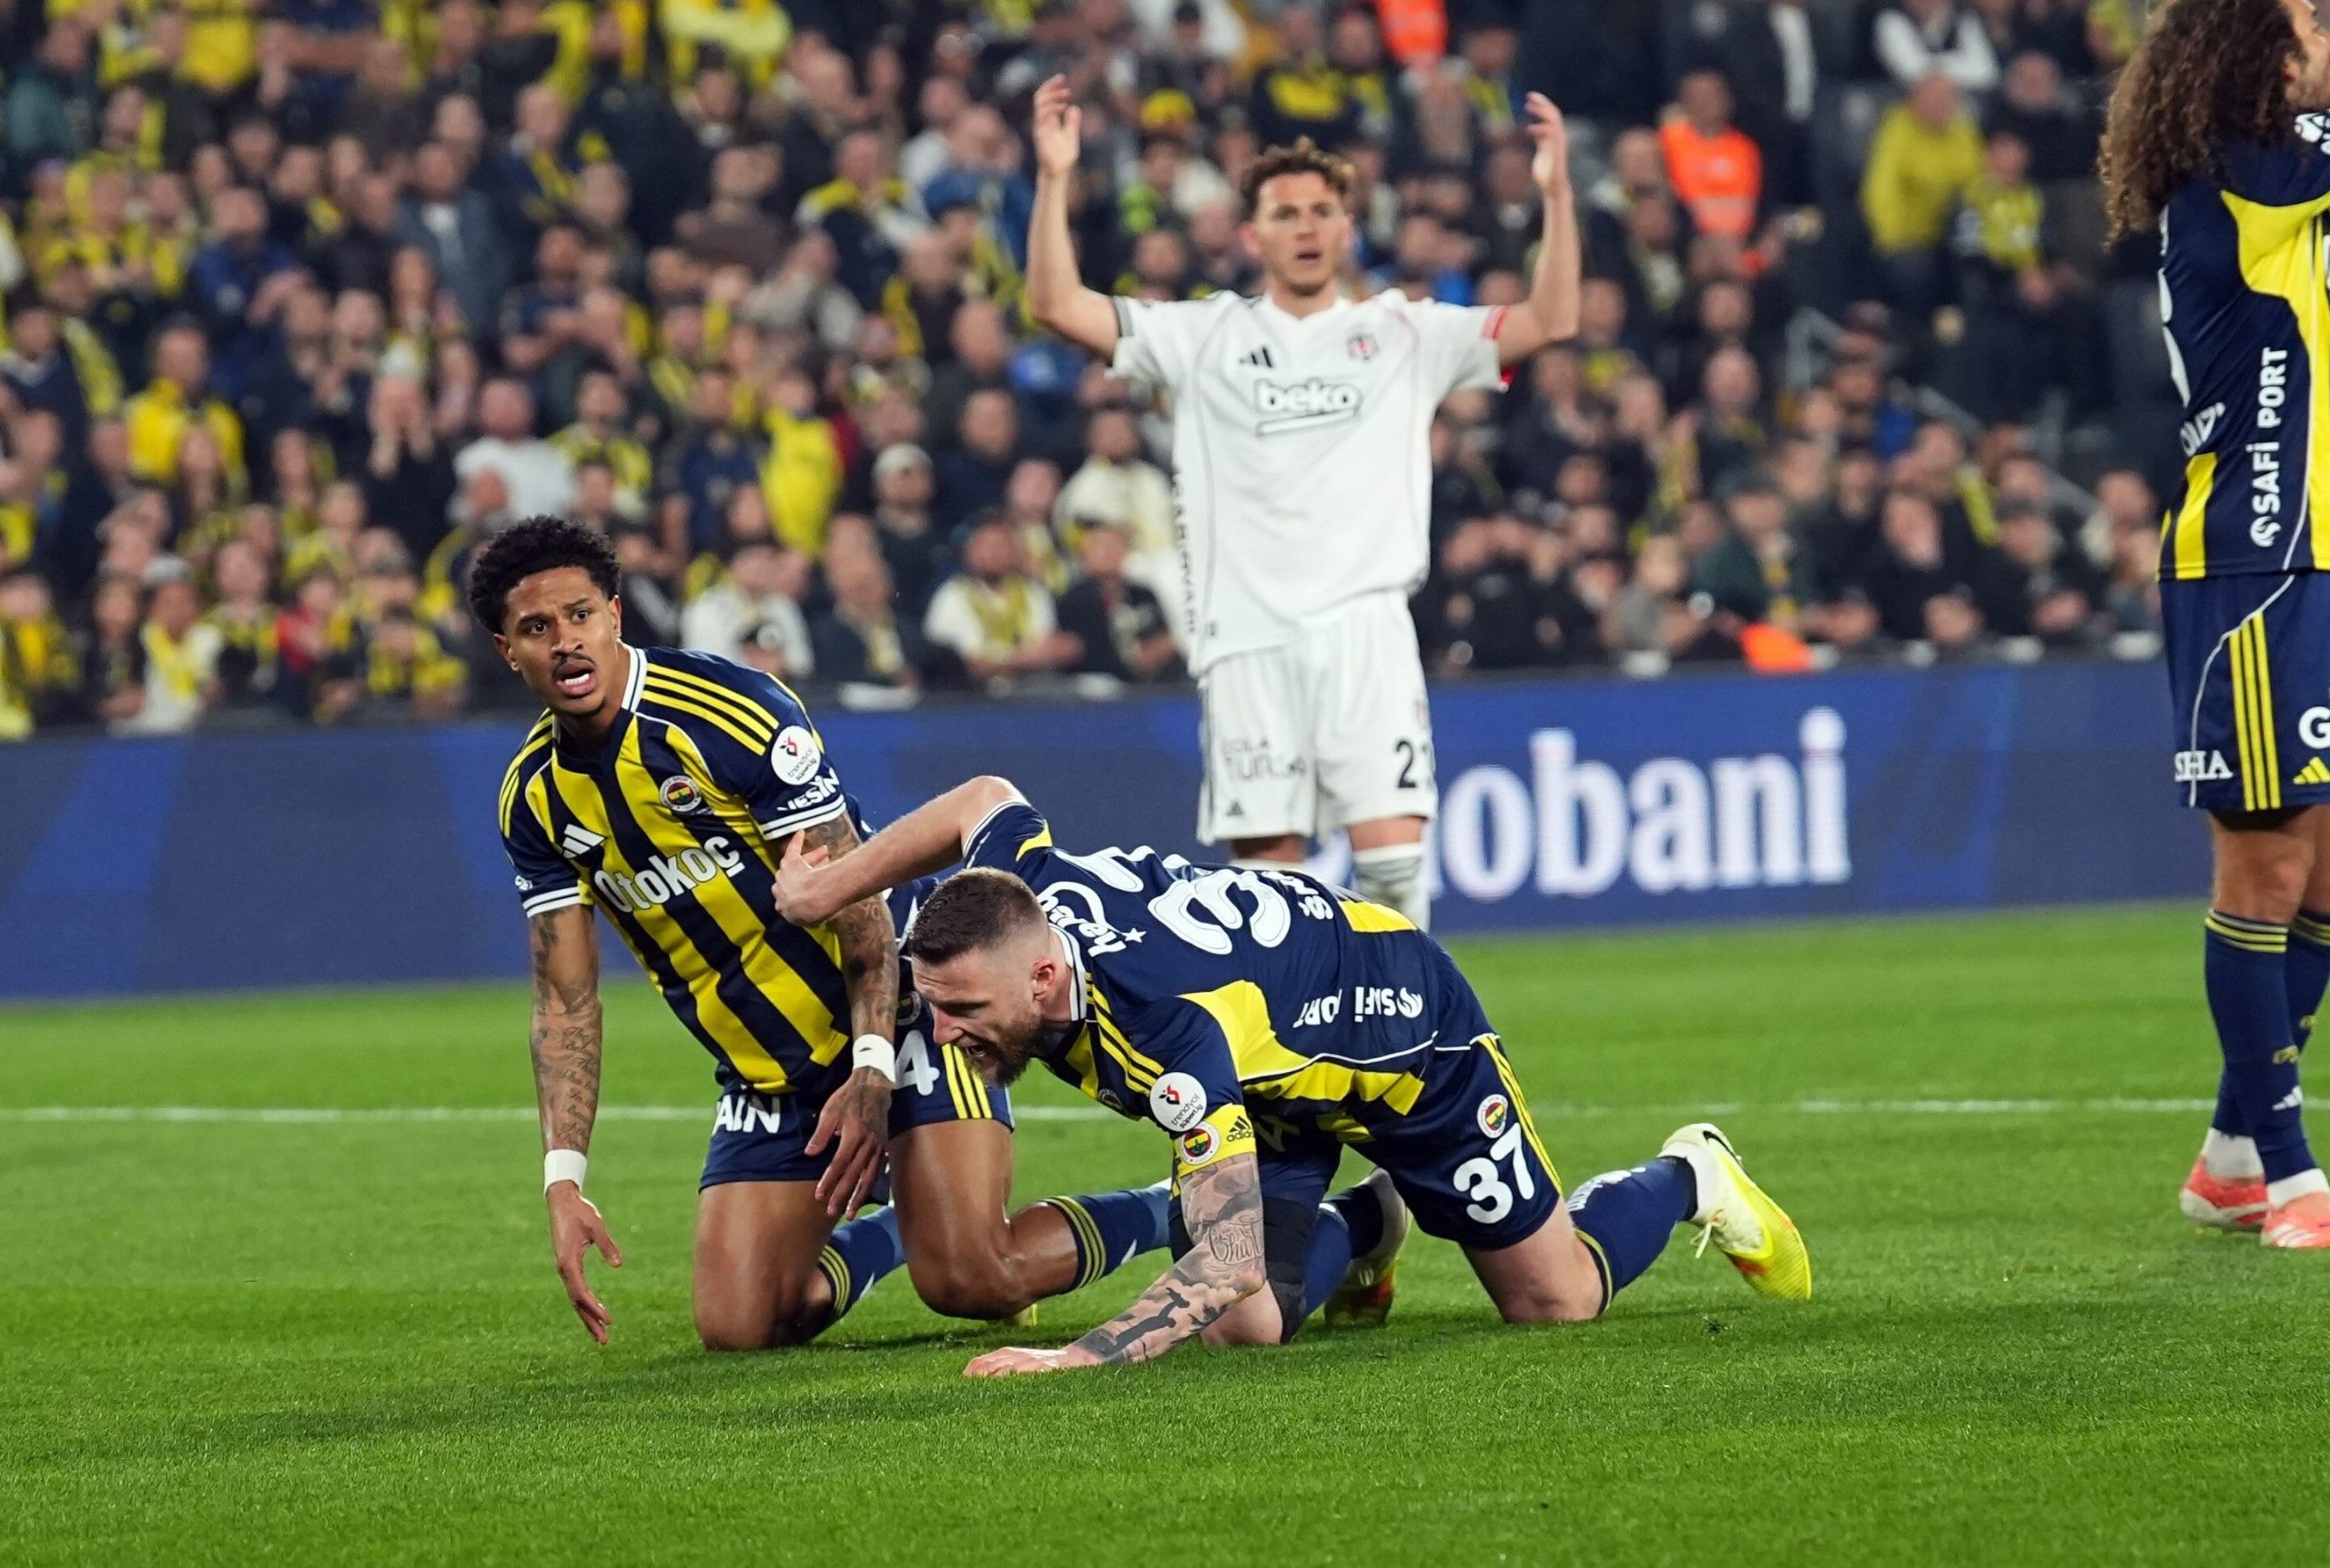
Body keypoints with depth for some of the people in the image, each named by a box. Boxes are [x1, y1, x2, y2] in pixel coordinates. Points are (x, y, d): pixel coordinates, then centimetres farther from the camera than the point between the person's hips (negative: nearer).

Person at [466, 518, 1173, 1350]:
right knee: (733, 1328, -6)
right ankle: (881, 1235, 26)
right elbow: (565, 996, 2)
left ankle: (1174, 1214, 8)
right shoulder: (534, 798, -2)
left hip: (894, 1023, -6)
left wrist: (872, 1073, -28)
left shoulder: (726, 711, -20)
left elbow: (857, 895, -19)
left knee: (969, 1282, -20)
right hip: (764, 1079, 6)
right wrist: (563, 1180, -9)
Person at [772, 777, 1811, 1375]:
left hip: (1409, 1033, -6)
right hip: (1279, 1085, 6)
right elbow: (984, 799, -3)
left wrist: (1081, 1357, -61)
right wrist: (832, 885, 0)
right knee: (1242, 1327, -11)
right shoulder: (1018, 884, -28)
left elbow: (1231, 1257, -49)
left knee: (1553, 1300, 9)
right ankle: (1362, 1227, 22)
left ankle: (1687, 1180, 40)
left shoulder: (1173, 1034, -47)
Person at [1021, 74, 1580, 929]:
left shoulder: (1402, 333, 11)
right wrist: (1055, 180, -7)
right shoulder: (1207, 336, 11)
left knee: (1392, 850, -14)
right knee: (1266, 867, 0)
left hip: (1363, 626, -1)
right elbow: (1059, 306, 3)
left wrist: (1555, 193, -8)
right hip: (1246, 634, 1)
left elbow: (1550, 320, 3)